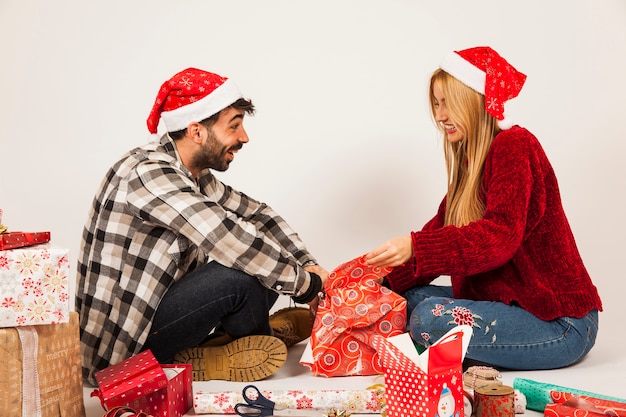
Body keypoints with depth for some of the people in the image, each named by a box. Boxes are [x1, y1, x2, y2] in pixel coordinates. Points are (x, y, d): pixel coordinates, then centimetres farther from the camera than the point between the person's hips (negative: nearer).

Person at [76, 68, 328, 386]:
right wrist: (308, 283, -21)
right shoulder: (148, 174, -25)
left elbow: (256, 213, 8)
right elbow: (232, 242, -33)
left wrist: (309, 265, -5)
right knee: (243, 272, -25)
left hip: (155, 310, 9)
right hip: (121, 347, -8)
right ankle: (257, 341, 3)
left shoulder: (193, 173, 2)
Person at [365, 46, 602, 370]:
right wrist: (383, 280, -3)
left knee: (429, 318, -26)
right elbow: (441, 227, 7)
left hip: (560, 322, -9)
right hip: (506, 299, 9)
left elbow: (500, 237, -30)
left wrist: (414, 246, -41)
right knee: (406, 296, 4)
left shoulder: (514, 146, -16)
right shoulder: (469, 160, 12)